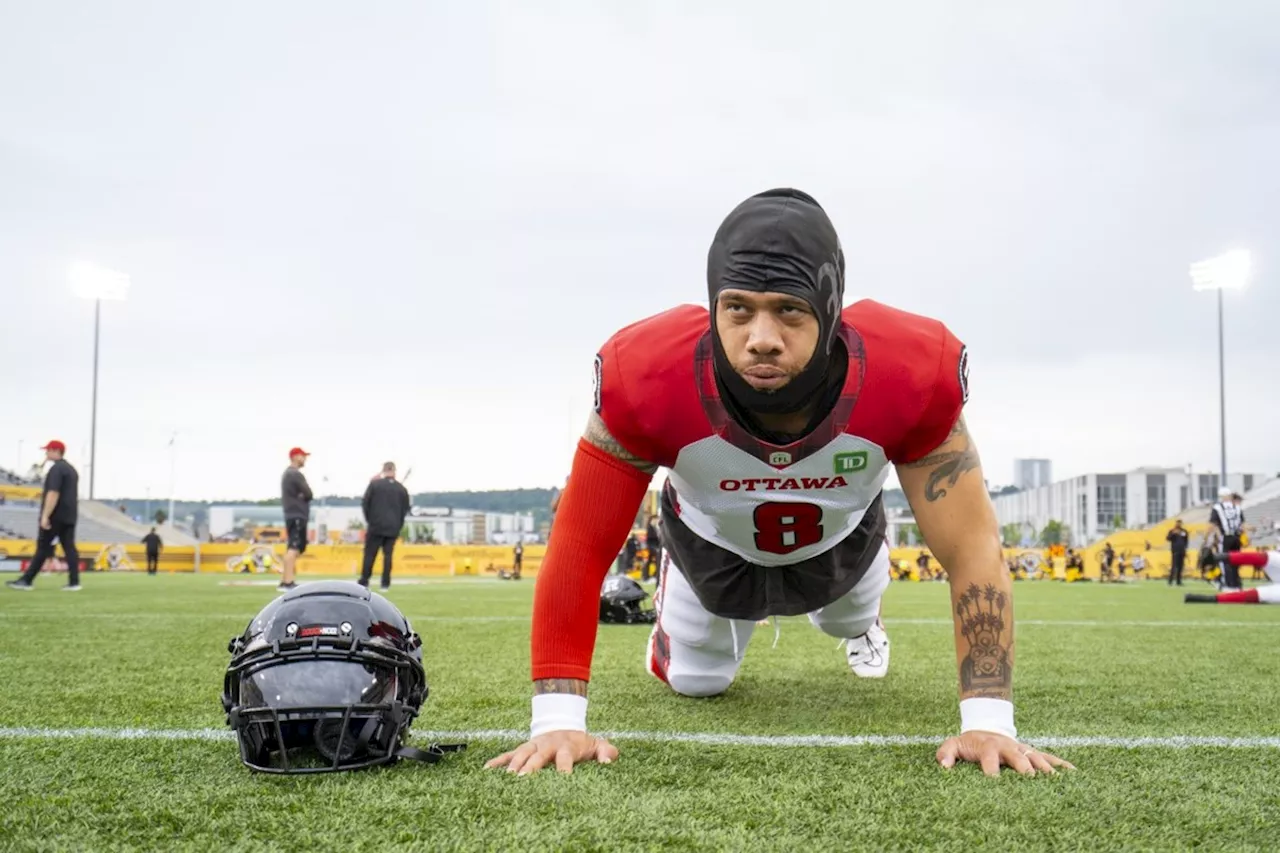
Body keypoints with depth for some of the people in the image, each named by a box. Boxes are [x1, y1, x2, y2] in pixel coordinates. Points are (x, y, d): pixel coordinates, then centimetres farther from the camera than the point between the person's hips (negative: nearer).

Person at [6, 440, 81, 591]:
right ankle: (74, 582, -5)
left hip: (55, 516, -8)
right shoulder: (72, 469, 18)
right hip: (69, 517, 8)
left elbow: (53, 494, -21)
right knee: (69, 547, 2)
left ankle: (26, 580, 1)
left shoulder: (56, 468, -12)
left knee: (43, 548, -4)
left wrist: (45, 516, -23)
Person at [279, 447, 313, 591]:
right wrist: (304, 496, 3)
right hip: (297, 515, -11)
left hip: (291, 514, 11)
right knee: (294, 547, -15)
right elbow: (308, 494, -16)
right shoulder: (295, 474, -12)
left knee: (294, 547, 15)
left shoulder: (287, 474, 20)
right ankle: (287, 582, -22)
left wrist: (301, 497, 1)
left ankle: (285, 581, 17)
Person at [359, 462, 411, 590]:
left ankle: (364, 582, 2)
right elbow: (406, 508, 7)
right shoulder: (401, 488, 3)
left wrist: (368, 520, 11)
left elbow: (365, 503, -3)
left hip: (376, 526, -2)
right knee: (388, 554, 6)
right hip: (393, 527, 2)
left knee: (370, 554, 3)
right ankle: (385, 584, 4)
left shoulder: (375, 484, -5)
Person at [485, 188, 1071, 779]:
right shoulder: (646, 377, -43)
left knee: (849, 614, 33)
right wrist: (557, 720, -39)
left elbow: (972, 548, -32)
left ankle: (854, 621, 71)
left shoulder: (912, 374, -42)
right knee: (695, 681, 22)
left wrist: (988, 721, -37)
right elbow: (579, 549, -34)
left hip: (840, 546, 1)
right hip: (714, 550, -1)